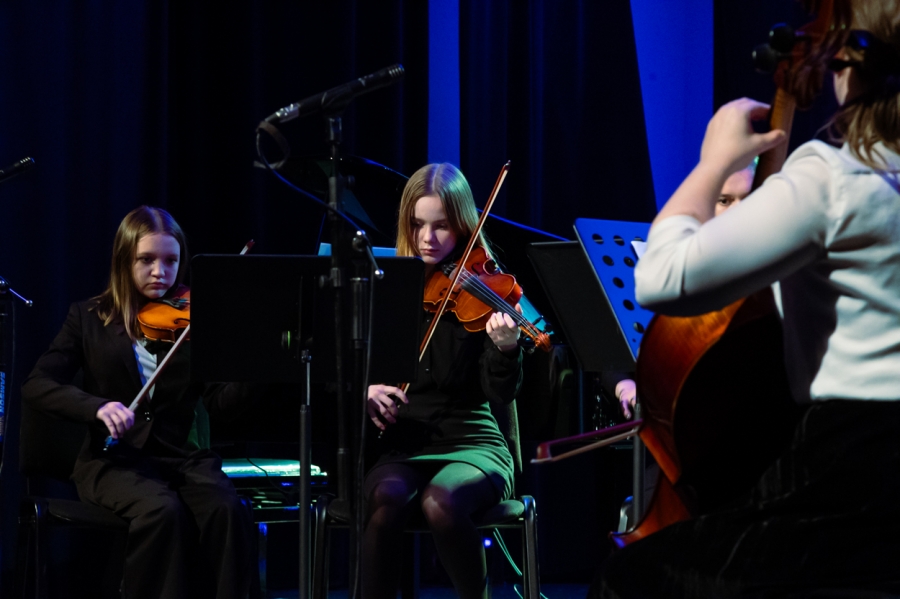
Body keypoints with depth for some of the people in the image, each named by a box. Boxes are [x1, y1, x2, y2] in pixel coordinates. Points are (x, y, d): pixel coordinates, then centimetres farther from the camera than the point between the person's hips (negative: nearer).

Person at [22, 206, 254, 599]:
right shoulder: (89, 319, 6)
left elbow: (220, 405, -2)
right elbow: (36, 387, -3)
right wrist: (96, 407, -22)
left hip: (181, 456, 2)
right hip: (114, 459, -2)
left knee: (227, 511, -30)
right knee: (162, 511, -34)